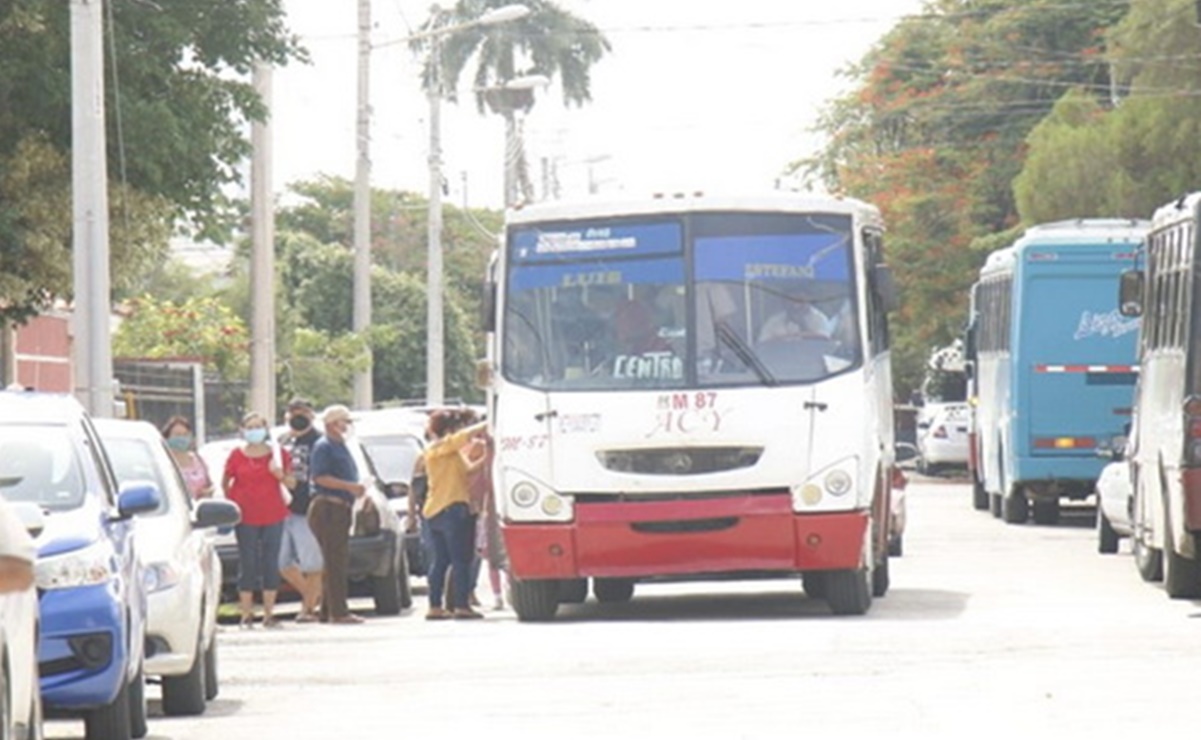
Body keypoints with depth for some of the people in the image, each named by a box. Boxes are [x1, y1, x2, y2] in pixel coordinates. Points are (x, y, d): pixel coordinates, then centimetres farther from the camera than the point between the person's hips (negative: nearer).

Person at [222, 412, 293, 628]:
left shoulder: (277, 454, 5)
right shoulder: (237, 456, 2)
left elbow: (291, 483, 8)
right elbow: (225, 482, 10)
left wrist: (281, 475, -11)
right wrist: (231, 501, -1)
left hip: (273, 515, 1)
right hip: (246, 517, -1)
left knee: (271, 563, 1)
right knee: (247, 563, -2)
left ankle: (269, 613, 6)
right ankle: (246, 613, 1)